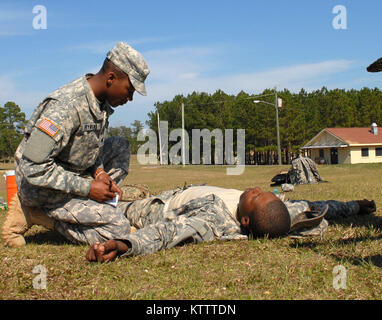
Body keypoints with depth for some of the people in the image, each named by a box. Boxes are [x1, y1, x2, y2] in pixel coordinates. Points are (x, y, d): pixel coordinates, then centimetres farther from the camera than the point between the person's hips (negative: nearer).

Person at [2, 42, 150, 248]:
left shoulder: (103, 101, -1)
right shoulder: (65, 107, -29)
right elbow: (33, 168, -30)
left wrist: (99, 172, -5)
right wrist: (87, 188, -24)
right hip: (42, 187, -9)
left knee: (120, 148, 8)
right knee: (117, 227, -15)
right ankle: (33, 214, -6)